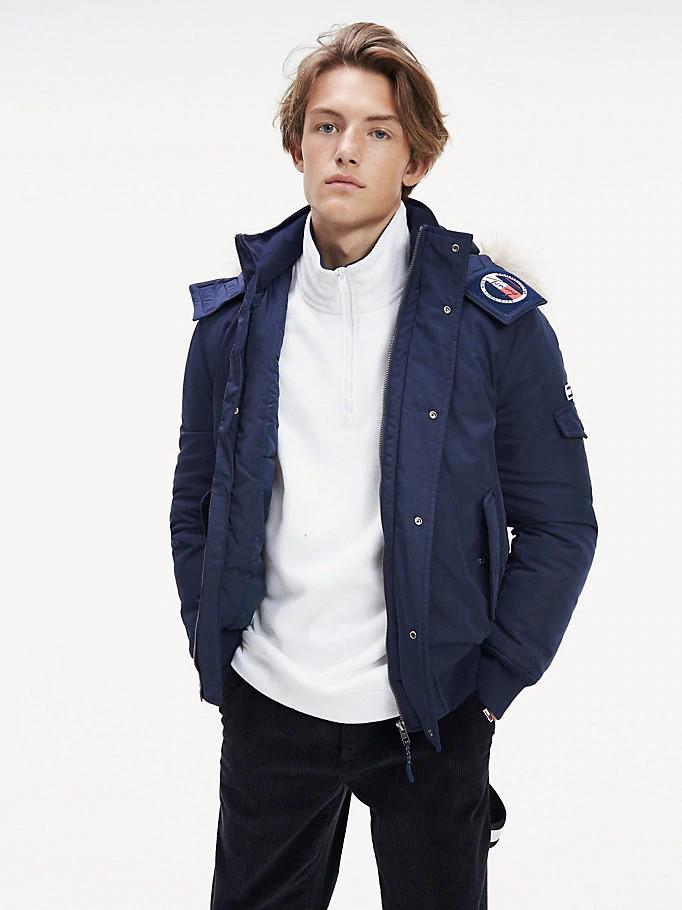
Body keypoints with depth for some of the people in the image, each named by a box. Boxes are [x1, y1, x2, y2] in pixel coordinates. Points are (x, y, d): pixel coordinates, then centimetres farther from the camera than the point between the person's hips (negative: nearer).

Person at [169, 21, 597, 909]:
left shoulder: (495, 320, -9)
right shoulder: (234, 316, 0)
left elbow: (559, 524, -5)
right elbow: (195, 502, 10)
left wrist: (494, 683, -6)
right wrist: (213, 645, 6)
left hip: (429, 712, -2)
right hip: (266, 703, 3)